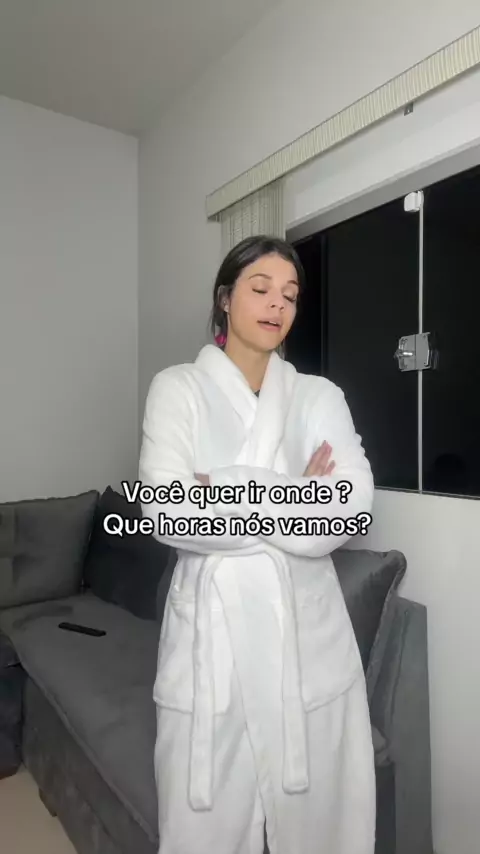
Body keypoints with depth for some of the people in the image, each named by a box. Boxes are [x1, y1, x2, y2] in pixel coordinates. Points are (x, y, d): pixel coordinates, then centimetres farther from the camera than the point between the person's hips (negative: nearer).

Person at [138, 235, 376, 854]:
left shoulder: (320, 395, 5)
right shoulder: (178, 388, -1)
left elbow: (351, 507, -10)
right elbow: (168, 514, -14)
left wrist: (225, 493, -14)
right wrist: (294, 498, -11)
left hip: (308, 629, 2)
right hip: (212, 628, -1)